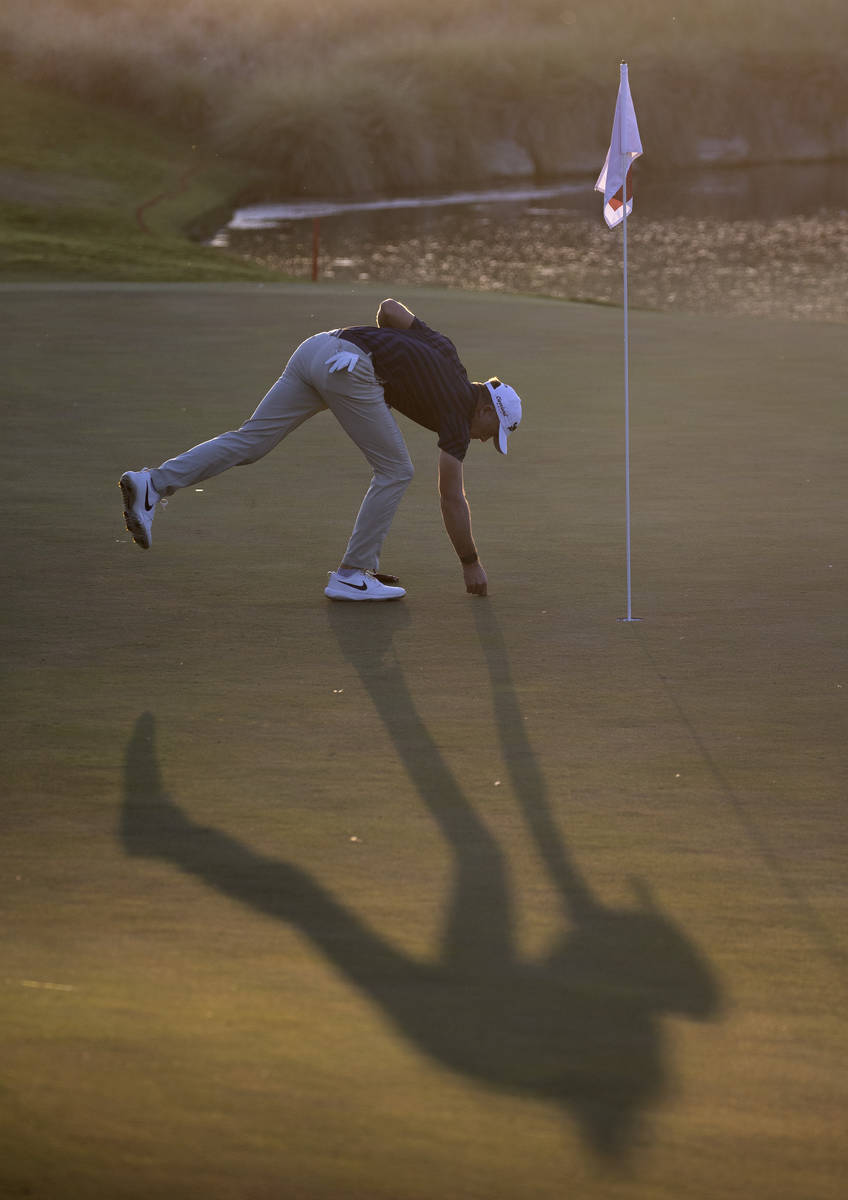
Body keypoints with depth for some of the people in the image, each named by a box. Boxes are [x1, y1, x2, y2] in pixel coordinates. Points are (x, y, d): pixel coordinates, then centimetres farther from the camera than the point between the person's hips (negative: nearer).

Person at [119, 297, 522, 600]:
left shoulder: (442, 347, 26)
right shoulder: (458, 414, 7)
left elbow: (389, 307, 24)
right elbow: (451, 499, 8)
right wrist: (471, 563, 17)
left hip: (316, 348, 8)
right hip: (348, 370, -8)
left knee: (250, 440, 2)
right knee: (395, 470, 5)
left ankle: (153, 484, -11)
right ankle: (351, 575, 6)